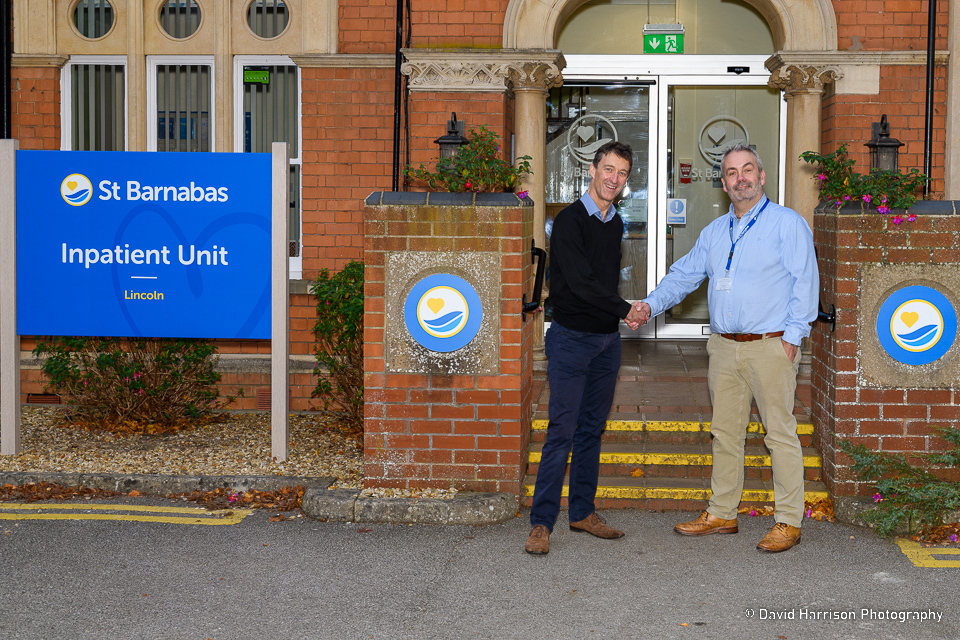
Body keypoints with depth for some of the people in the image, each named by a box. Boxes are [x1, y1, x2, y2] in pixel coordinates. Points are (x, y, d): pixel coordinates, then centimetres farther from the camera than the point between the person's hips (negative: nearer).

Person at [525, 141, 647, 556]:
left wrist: (619, 314, 11)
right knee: (562, 431, -9)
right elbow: (580, 281, -17)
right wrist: (625, 310, -13)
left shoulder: (616, 223, 13)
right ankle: (541, 523, -5)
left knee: (592, 430, 11)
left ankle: (583, 512, 20)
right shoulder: (570, 221, -11)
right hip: (571, 338, -7)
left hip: (607, 339, 7)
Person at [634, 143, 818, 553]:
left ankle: (788, 522, 3)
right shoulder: (714, 232, 16)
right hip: (724, 347, 6)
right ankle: (722, 514, 21)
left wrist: (792, 335, -13)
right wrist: (651, 304, 3)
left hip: (770, 346, -6)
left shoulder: (787, 223, -2)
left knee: (780, 433, -3)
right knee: (725, 432, 11)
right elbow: (684, 274, 19)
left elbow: (805, 281, -7)